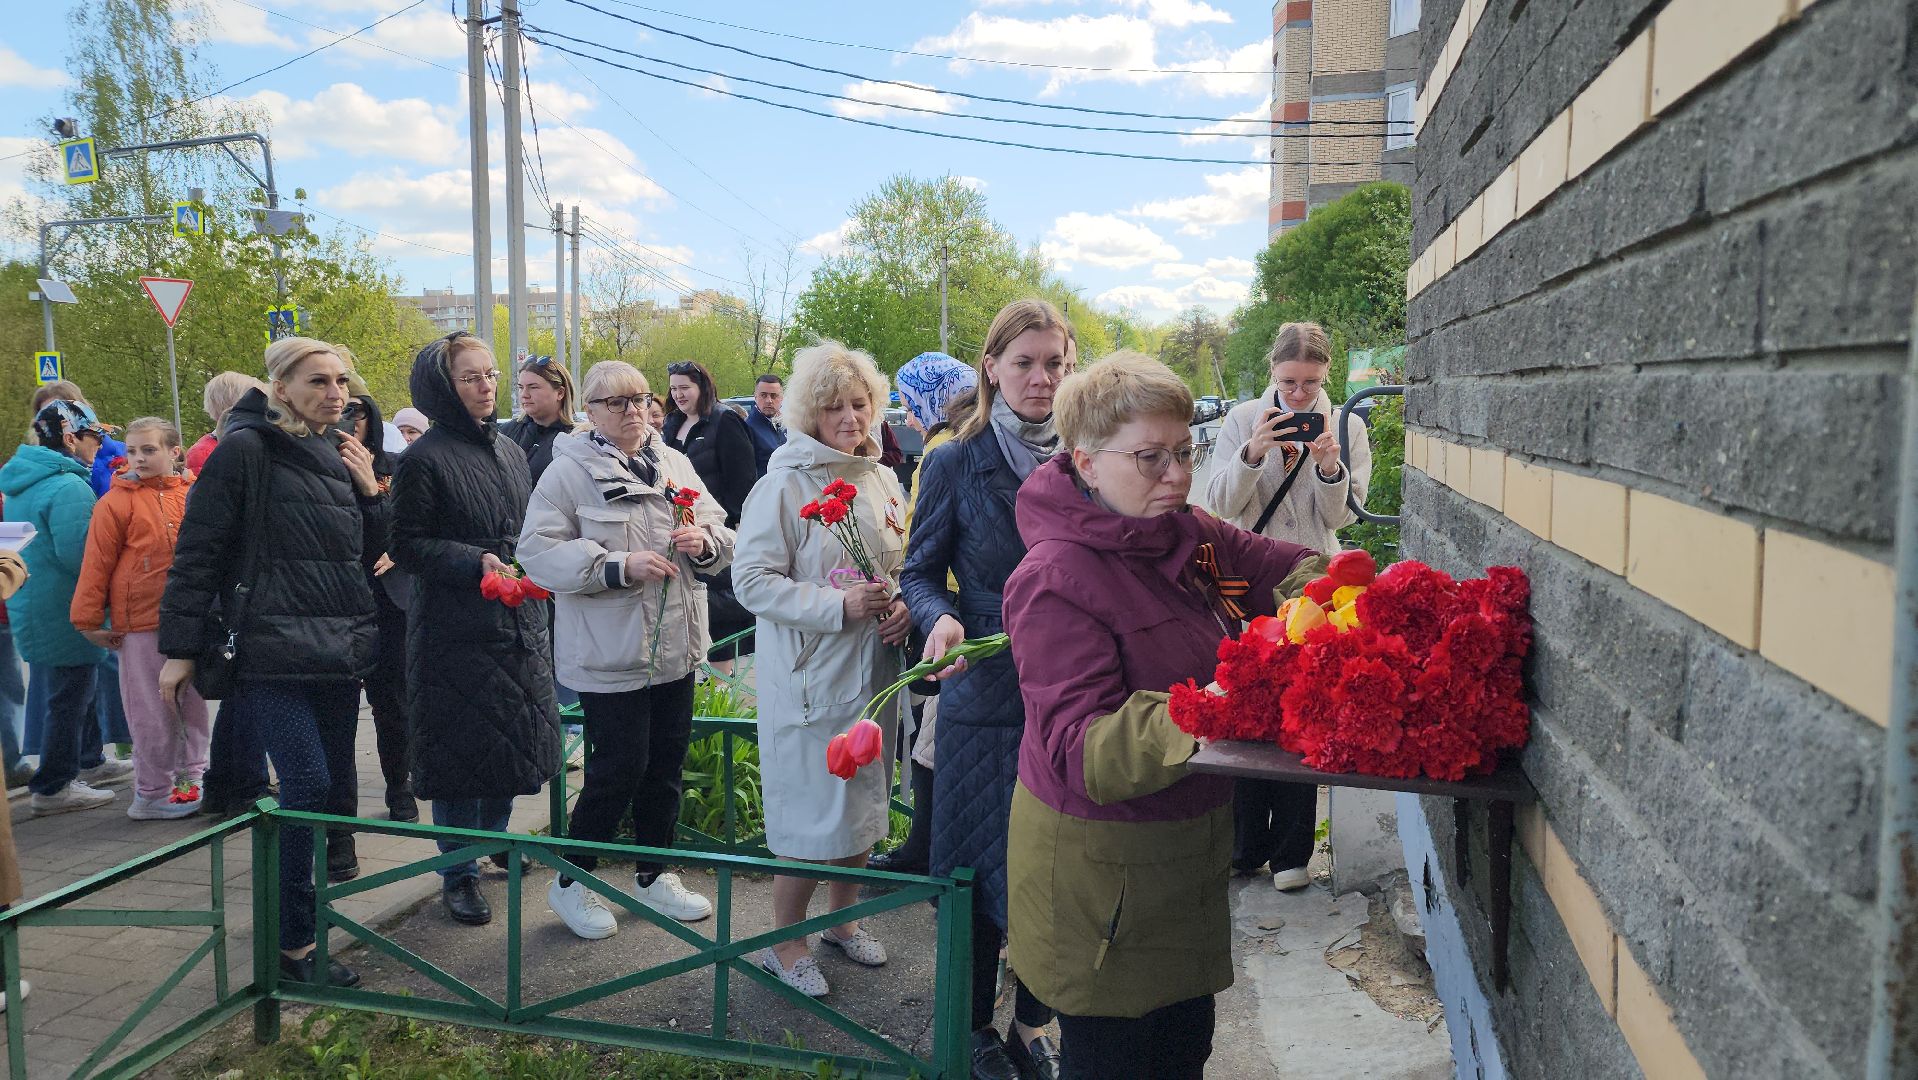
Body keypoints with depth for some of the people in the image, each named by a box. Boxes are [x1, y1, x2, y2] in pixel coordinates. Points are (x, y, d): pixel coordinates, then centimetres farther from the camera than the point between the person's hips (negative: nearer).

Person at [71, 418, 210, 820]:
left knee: (193, 701, 13)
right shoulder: (118, 501, -5)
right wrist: (89, 620, -5)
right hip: (142, 622, -4)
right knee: (153, 711, 3)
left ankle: (191, 776, 28)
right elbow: (97, 562, -5)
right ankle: (152, 794, 14)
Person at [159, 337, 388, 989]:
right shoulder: (246, 451, -7)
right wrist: (181, 647, -9)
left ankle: (312, 906, 24)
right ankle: (293, 946, -1)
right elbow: (197, 552, -7)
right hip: (273, 654, -7)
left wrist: (369, 489, 2)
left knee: (337, 785, 9)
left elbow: (369, 551, 17)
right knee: (307, 785, -12)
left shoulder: (339, 453, 13)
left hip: (341, 650, 7)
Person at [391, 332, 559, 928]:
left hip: (517, 623, 6)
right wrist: (476, 562, -21)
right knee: (461, 746, 2)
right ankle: (459, 873, 17)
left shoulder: (510, 451, 11)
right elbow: (406, 544, -11)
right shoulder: (425, 458, -9)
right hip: (455, 628, -6)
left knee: (514, 738, 13)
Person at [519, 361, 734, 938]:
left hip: (675, 645, 6)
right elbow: (538, 550, -15)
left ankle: (654, 875, 32)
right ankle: (571, 882, 19)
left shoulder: (674, 464, 11)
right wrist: (620, 566, -23)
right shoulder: (569, 470, -7)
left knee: (665, 764, 14)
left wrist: (704, 540, -9)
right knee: (619, 767, -2)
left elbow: (720, 532, 15)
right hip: (609, 649, -6)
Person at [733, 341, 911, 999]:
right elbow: (752, 580, -17)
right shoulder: (784, 487, -13)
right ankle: (784, 941, 21)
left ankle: (842, 918, 38)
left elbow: (904, 567, 18)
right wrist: (840, 606, -24)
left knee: (862, 802, 17)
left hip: (874, 671, 7)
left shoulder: (883, 482, 7)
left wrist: (904, 606, -4)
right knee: (811, 813, 1)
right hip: (809, 679, -7)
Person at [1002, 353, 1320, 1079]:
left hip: (1186, 848, 8)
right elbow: (1078, 748, -31)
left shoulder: (1189, 536, 1)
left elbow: (1287, 569, 9)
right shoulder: (1055, 581, -24)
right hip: (1099, 868, -8)